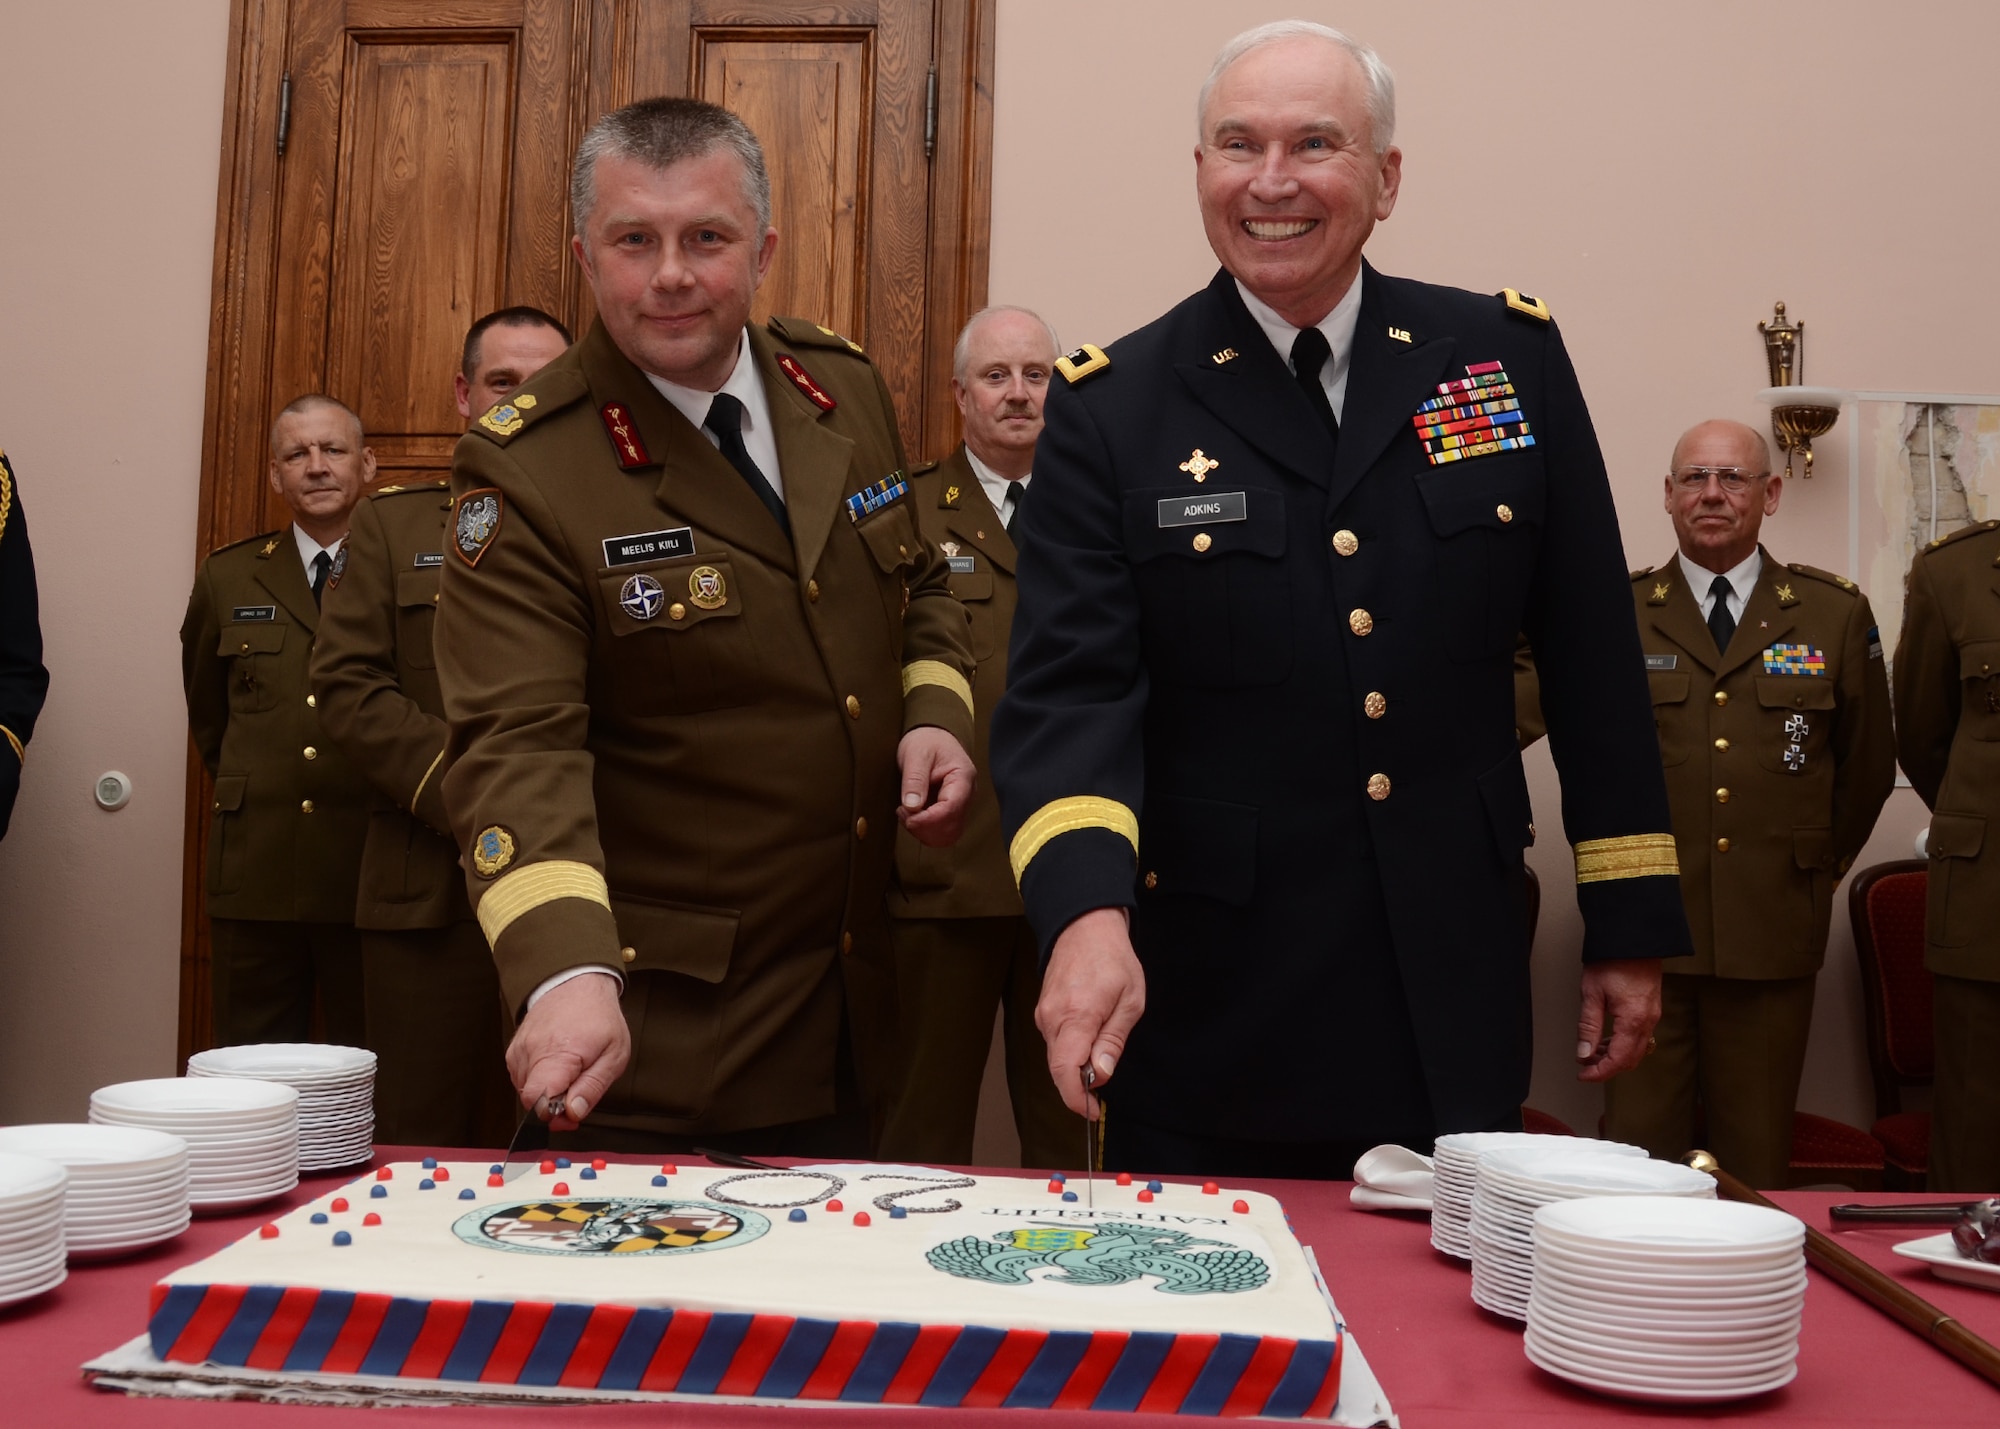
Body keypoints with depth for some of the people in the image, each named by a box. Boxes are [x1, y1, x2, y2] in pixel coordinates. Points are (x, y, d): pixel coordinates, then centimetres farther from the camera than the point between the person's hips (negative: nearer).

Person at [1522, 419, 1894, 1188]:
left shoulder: (1836, 614, 6)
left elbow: (1868, 764, 16)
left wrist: (1822, 864, 17)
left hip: (1771, 929, 1)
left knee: (1754, 1165, 8)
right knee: (1639, 1154, 1)